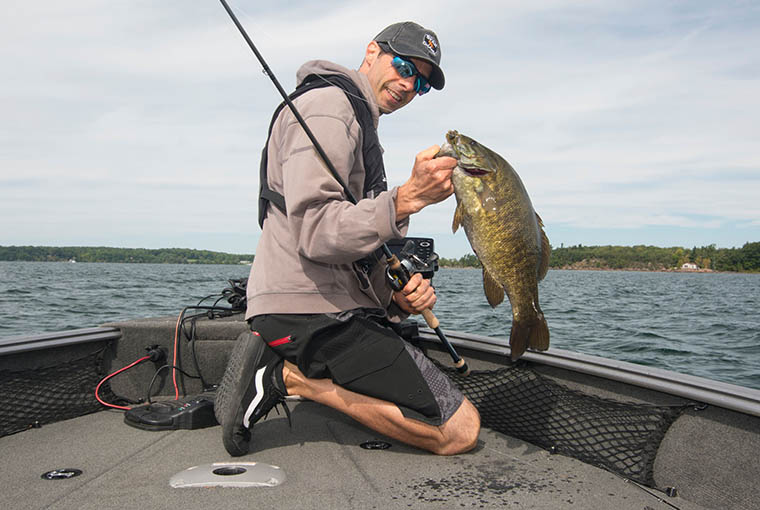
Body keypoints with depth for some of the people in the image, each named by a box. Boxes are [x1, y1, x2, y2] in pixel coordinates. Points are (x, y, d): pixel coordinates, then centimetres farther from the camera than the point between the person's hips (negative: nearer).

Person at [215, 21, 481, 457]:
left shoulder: (359, 122, 28)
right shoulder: (329, 105, -7)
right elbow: (317, 233, -21)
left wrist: (397, 297, 5)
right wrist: (408, 198, -29)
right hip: (311, 312, -10)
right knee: (460, 429, -9)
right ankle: (291, 377, -10)